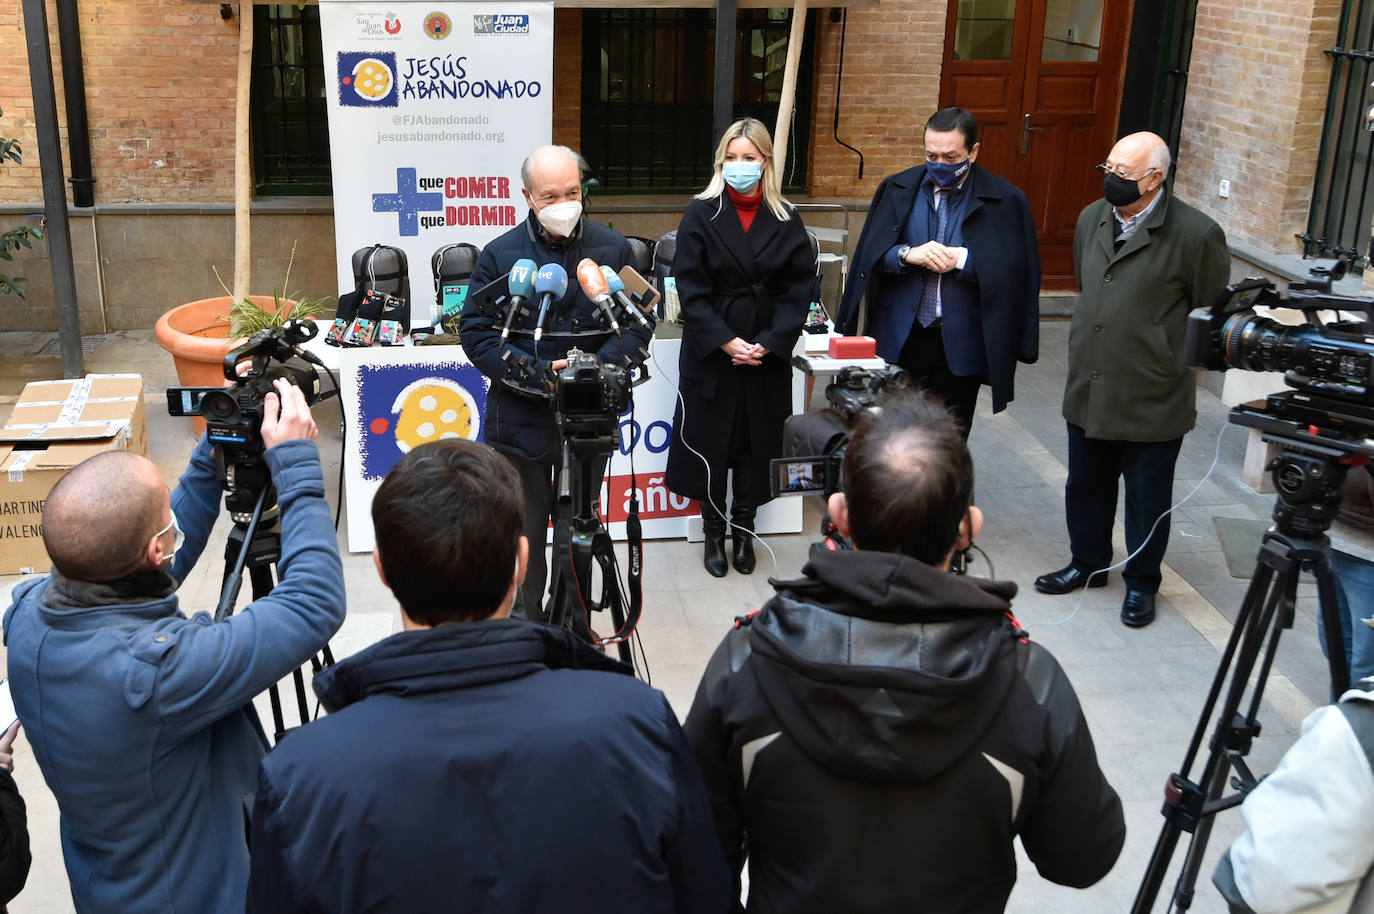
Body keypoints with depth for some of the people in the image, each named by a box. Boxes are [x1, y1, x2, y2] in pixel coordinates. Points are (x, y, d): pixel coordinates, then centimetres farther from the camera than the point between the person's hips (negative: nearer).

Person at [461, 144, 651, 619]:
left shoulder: (613, 249, 1)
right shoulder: (500, 255, -5)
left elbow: (638, 324, 2)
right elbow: (476, 334, -7)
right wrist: (541, 373, -18)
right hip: (521, 417, -1)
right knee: (524, 532, 10)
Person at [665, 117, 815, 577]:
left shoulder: (786, 220, 2)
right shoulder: (701, 214, -3)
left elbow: (798, 289, 0)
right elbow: (691, 288, -7)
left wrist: (769, 343, -12)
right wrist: (725, 341, -16)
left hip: (768, 354, 2)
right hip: (710, 351, -1)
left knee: (756, 444, 8)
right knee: (710, 443, 4)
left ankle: (743, 532, 22)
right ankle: (713, 534, 18)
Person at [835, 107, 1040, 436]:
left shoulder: (1006, 201, -3)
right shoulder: (897, 189, 5)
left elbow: (1017, 272, -7)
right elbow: (870, 255, 2)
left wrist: (961, 259, -18)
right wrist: (908, 255, -17)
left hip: (961, 346, -1)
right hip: (900, 340, 2)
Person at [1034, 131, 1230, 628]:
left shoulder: (1196, 234, -15)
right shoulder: (1092, 219, 4)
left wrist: (1176, 361, -1)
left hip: (1153, 397, -5)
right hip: (1088, 387, 6)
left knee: (1148, 497, 10)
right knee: (1086, 486, 18)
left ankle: (1141, 583, 28)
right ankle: (1087, 563, 39)